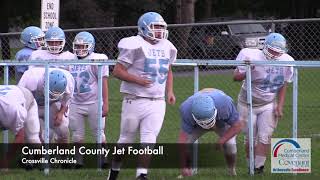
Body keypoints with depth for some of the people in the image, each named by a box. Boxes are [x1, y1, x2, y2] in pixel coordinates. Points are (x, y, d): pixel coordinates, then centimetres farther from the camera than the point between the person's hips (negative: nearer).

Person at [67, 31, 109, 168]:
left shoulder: (97, 60, -7)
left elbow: (103, 83, -9)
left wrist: (105, 103, -14)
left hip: (94, 103, -5)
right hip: (75, 104, 5)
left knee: (99, 134, 2)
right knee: (77, 135, 6)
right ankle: (79, 161, 14)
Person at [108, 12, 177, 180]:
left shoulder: (166, 47, 9)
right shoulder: (135, 46, -11)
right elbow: (117, 71, -11)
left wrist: (170, 91, 11)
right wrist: (138, 80, -20)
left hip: (157, 103, 4)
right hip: (135, 101, -4)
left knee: (149, 140, -7)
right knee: (126, 140, 8)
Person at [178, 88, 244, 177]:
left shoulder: (225, 103, -42)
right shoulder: (186, 110, -39)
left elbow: (238, 125, -28)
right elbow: (183, 140, -36)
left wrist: (221, 141, -38)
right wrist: (183, 167, -38)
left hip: (222, 122, -1)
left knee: (230, 144, -23)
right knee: (186, 142, -21)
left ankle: (232, 172, 2)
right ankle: (188, 172, 0)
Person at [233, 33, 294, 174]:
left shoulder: (285, 62, -9)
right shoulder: (253, 58, -21)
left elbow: (283, 87, 2)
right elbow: (236, 77, -15)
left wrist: (279, 106, -4)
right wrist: (246, 72, -35)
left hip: (269, 105, 2)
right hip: (248, 104, -2)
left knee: (265, 137, -6)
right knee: (251, 138, 2)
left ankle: (259, 166, 2)